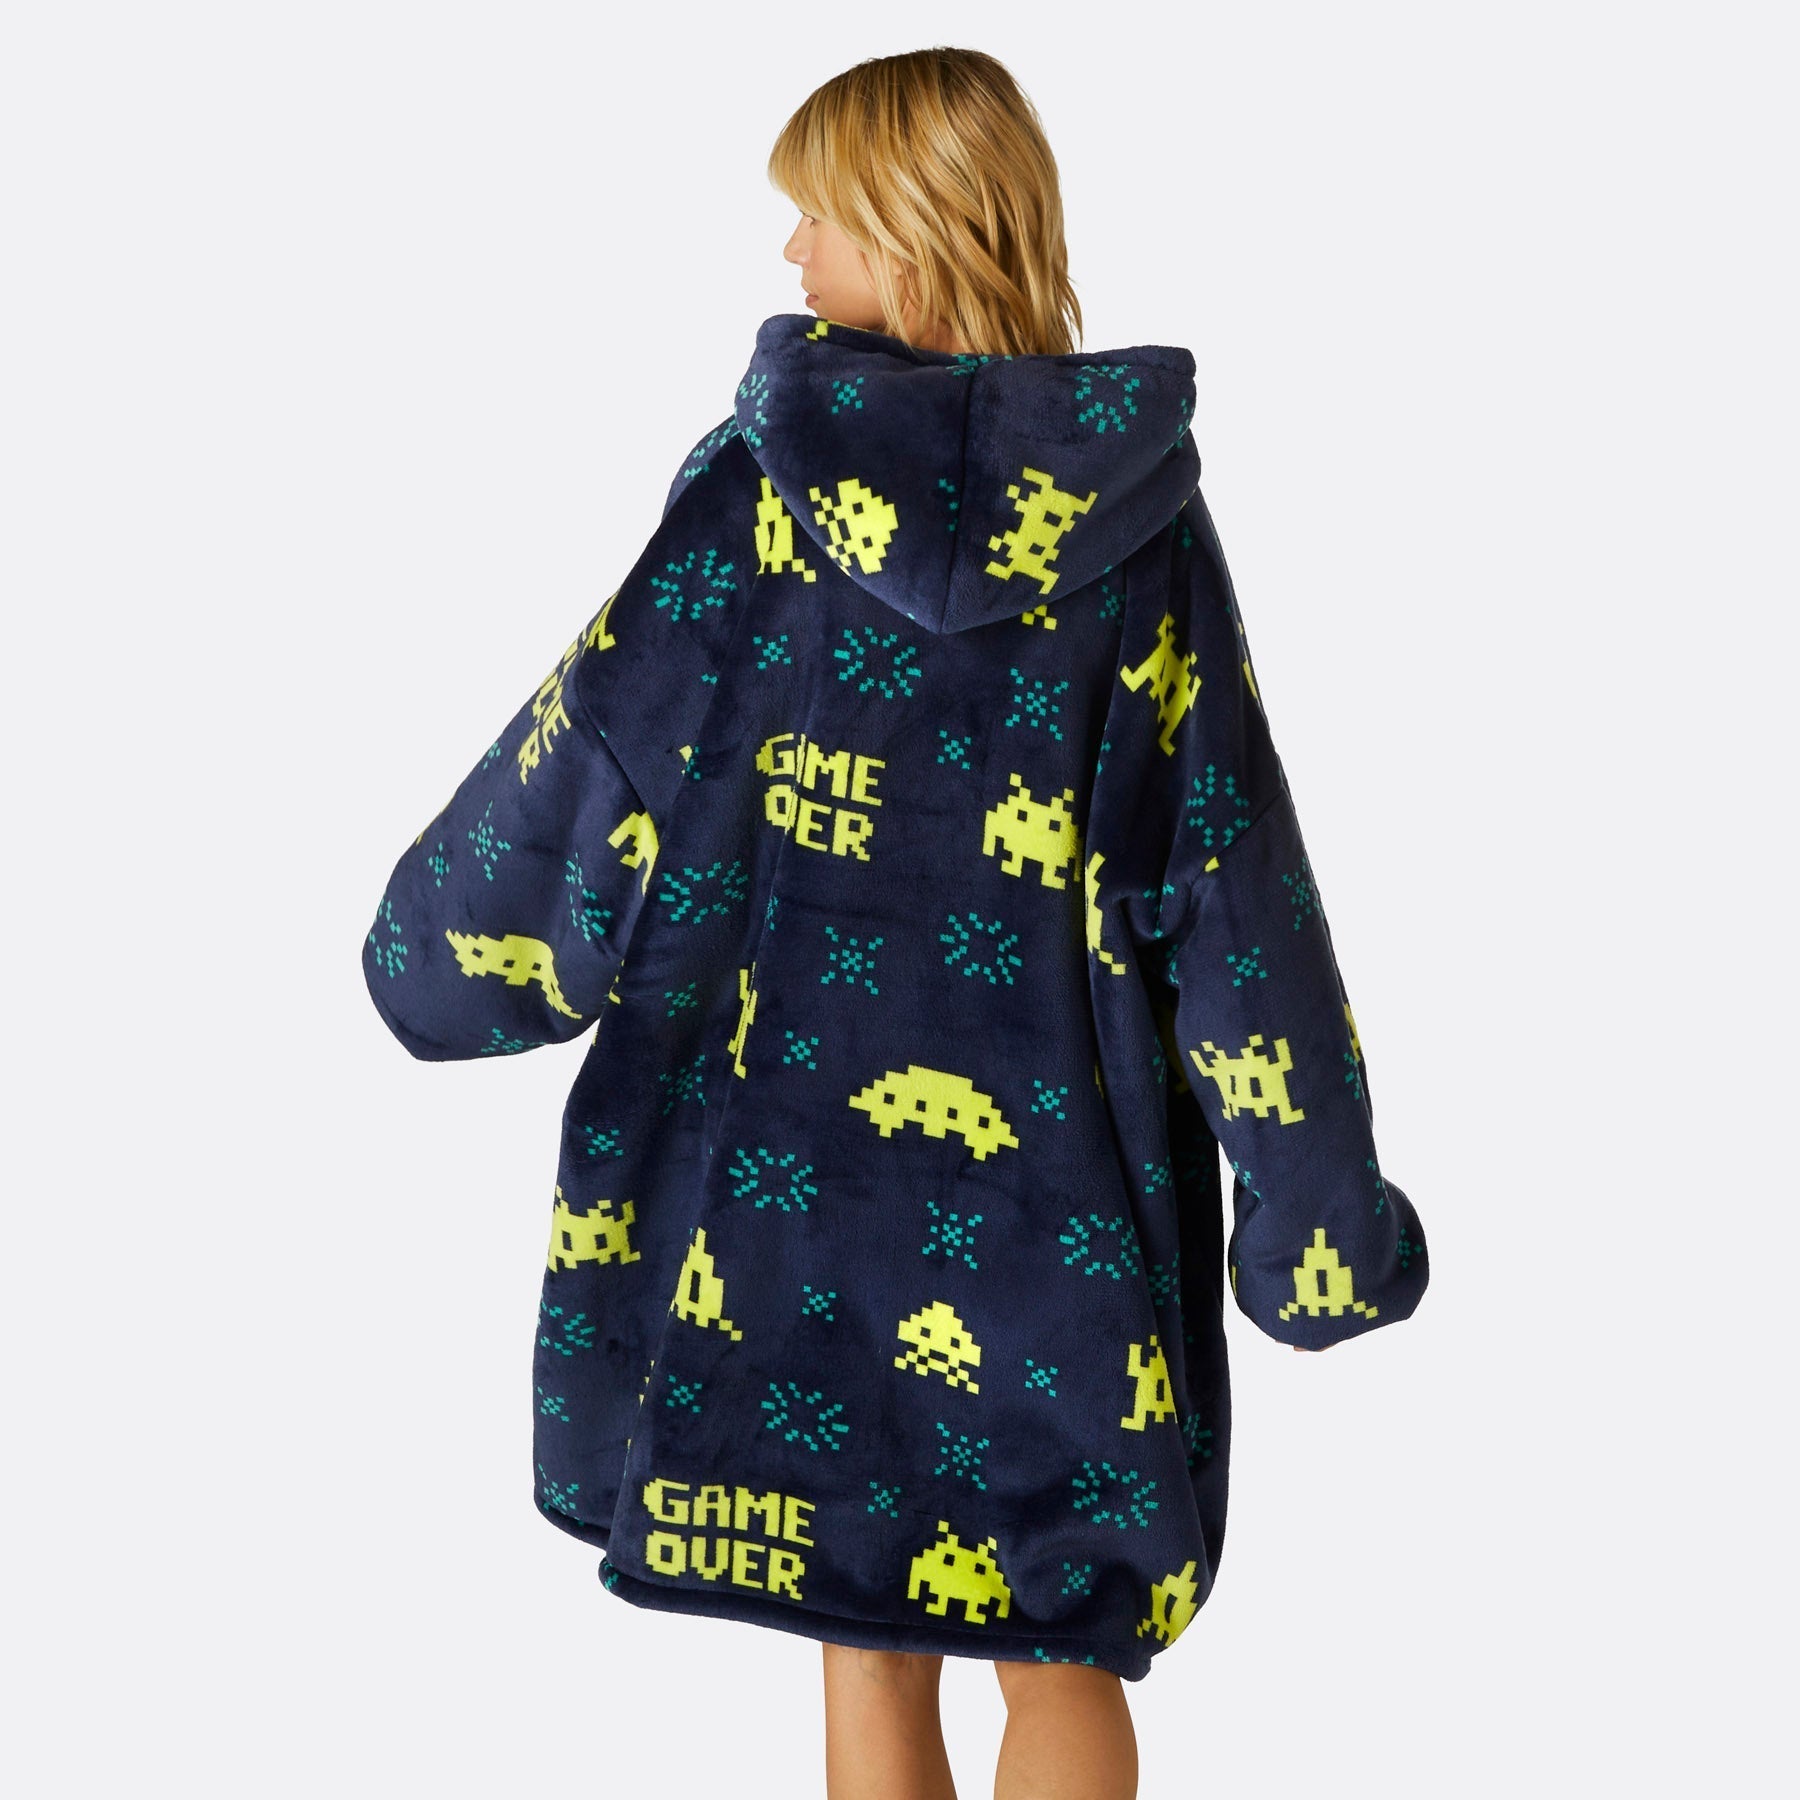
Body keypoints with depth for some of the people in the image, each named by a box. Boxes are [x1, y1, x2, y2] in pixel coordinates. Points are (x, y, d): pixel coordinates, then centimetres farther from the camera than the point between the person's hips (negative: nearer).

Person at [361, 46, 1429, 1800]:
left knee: (867, 1639, 14)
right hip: (1059, 1161, 0)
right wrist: (1318, 1199, -2)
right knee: (1058, 1647, 14)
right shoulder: (1136, 498, -5)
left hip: (801, 1143, 0)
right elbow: (1227, 864, -7)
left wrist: (438, 934, 16)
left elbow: (601, 734, -2)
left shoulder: (772, 464, -6)